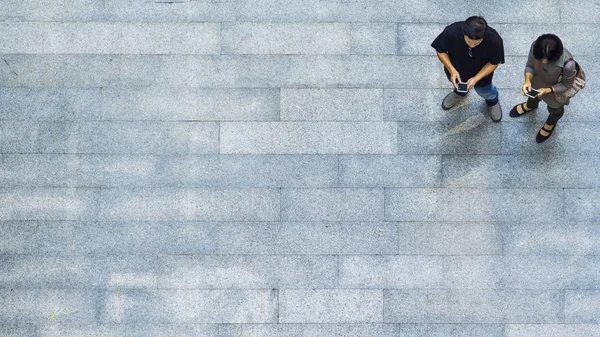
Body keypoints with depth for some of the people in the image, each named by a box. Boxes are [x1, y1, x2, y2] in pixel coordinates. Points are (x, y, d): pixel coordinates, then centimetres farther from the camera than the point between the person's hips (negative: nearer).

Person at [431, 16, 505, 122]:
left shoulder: (494, 40, -40)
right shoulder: (451, 32, -40)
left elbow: (494, 63, -20)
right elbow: (440, 50, -20)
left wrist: (476, 78, -31)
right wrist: (452, 70, -31)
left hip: (481, 73, 0)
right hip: (456, 70, 1)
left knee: (486, 92, 29)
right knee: (457, 83, 34)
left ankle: (492, 101, 66)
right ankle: (459, 92, 71)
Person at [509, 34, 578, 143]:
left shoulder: (568, 65, -45)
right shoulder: (535, 46, -35)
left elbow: (566, 85, -25)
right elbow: (530, 65, -16)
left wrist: (547, 90, -36)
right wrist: (527, 80, -34)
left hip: (557, 92, -3)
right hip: (537, 83, 3)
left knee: (555, 109, 32)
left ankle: (550, 124, 68)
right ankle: (530, 105, 76)